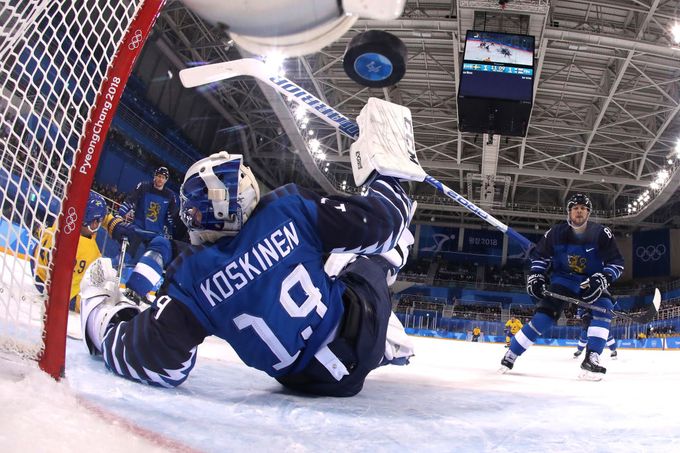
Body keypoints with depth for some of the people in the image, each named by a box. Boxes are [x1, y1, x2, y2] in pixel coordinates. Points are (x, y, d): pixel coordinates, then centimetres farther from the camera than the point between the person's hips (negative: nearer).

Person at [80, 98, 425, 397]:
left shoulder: (190, 276, -18)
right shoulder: (289, 208, -20)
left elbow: (155, 362, -16)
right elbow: (378, 224, -12)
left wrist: (100, 309, 4)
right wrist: (385, 176, 11)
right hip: (361, 330, -1)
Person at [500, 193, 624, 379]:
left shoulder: (601, 234, -14)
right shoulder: (556, 233, -9)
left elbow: (616, 262, -13)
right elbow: (539, 255, 5)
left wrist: (601, 279, -30)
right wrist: (536, 276, -8)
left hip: (591, 281, 1)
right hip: (563, 279, 0)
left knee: (604, 307, -28)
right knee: (545, 313, -16)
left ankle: (591, 359, -28)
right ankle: (510, 355, -9)